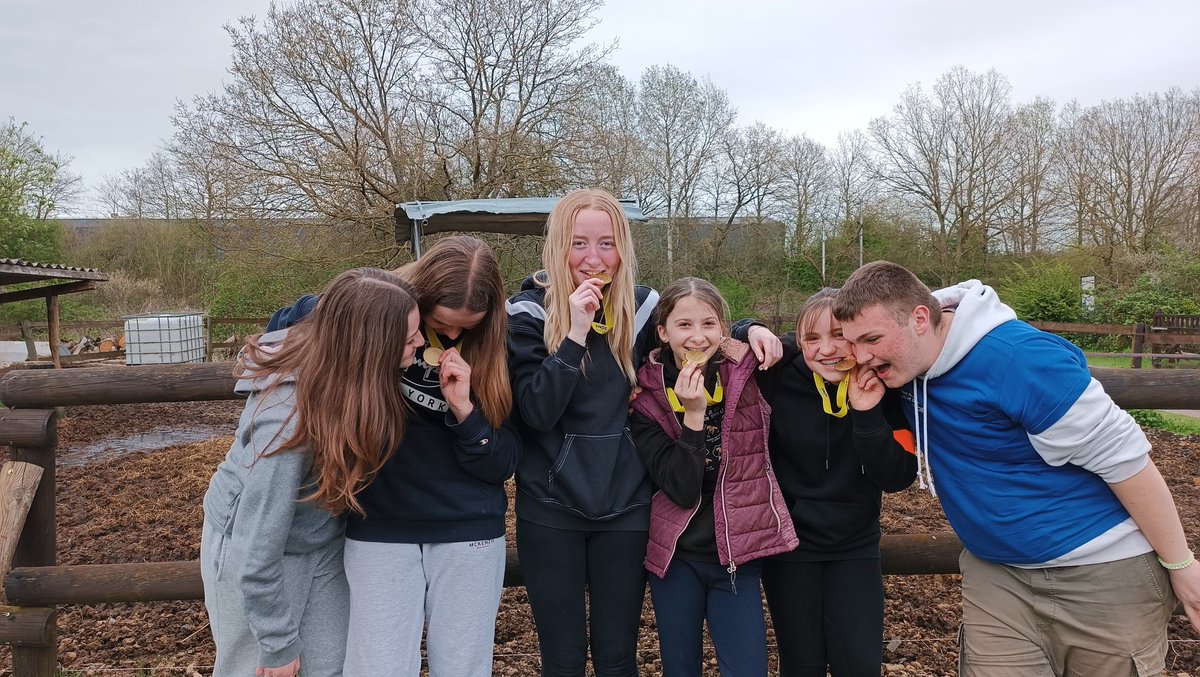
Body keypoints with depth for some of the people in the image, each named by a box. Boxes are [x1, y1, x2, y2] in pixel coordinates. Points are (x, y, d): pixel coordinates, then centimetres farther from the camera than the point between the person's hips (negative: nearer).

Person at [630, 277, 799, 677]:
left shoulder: (749, 376, -5)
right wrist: (692, 415, -26)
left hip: (737, 556, 0)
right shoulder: (647, 397, -9)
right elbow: (681, 489, -15)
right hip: (676, 557, 0)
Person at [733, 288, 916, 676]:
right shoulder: (779, 375, -14)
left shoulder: (884, 388, -10)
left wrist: (868, 413, -26)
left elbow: (898, 478, -14)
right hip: (789, 541, -1)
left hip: (855, 545, 1)